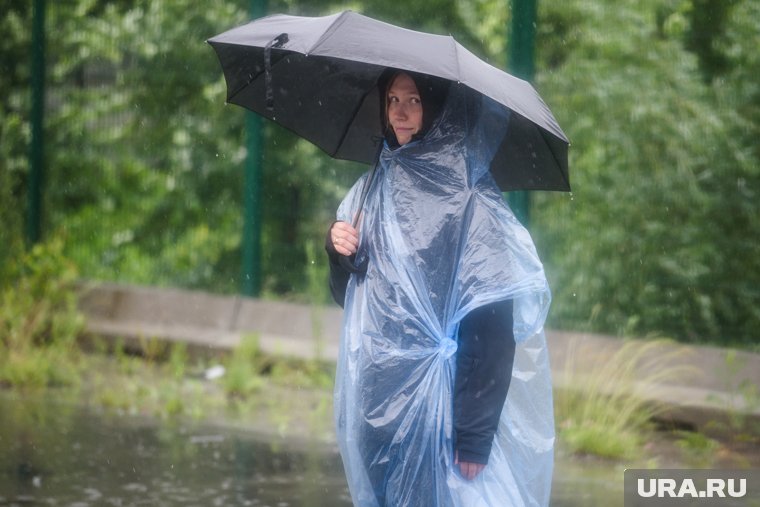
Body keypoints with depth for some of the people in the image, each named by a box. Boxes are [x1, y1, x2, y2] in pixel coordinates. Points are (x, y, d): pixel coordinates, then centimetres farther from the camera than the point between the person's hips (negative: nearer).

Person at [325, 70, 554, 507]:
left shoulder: (471, 204, -13)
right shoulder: (375, 189, 9)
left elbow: (493, 328, -17)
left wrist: (475, 434, -21)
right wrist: (340, 252, -5)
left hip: (438, 404, -6)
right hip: (376, 402, 6)